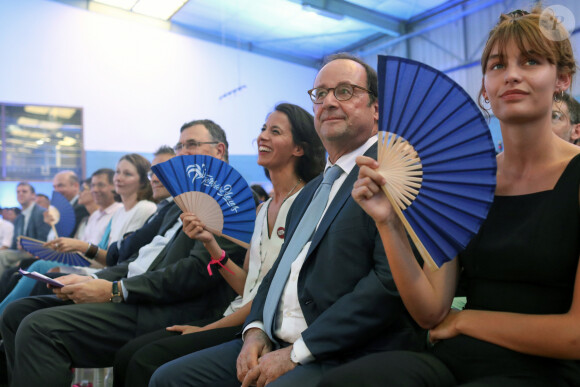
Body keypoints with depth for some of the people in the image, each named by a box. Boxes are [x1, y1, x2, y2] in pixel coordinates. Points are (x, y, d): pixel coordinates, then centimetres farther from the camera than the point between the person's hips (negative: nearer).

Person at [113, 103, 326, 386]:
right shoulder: (263, 209, 16)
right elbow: (245, 286, 13)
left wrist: (207, 329, -8)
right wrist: (209, 242, 0)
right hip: (236, 319, 8)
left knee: (147, 361, -19)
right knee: (128, 355, -7)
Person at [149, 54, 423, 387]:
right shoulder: (311, 191, 21)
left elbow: (393, 279, -19)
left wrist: (298, 352, -16)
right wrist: (255, 331, 2)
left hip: (346, 358, -8)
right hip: (274, 343, 9)